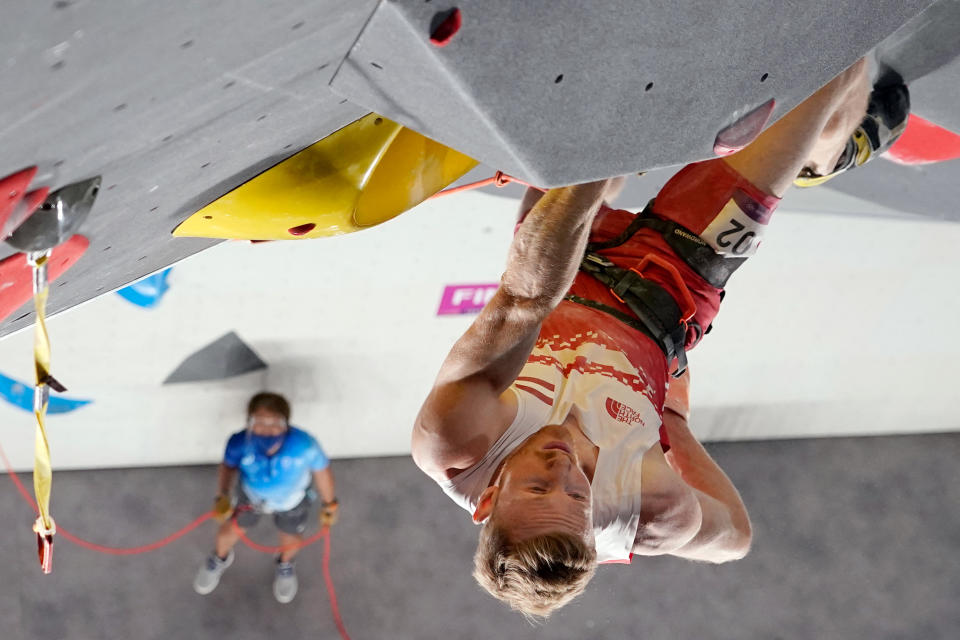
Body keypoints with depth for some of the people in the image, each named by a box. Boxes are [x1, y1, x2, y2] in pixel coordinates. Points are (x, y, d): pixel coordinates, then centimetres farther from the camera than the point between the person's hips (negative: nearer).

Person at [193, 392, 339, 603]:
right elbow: (228, 466, -15)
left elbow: (321, 469, -22)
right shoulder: (239, 443, -39)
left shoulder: (303, 445, -44)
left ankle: (285, 564, 64)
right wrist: (222, 496, -30)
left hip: (292, 498, -1)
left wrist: (330, 504, -7)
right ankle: (220, 558, 63)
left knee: (291, 539, 24)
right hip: (252, 495, 1)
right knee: (230, 529, 24)